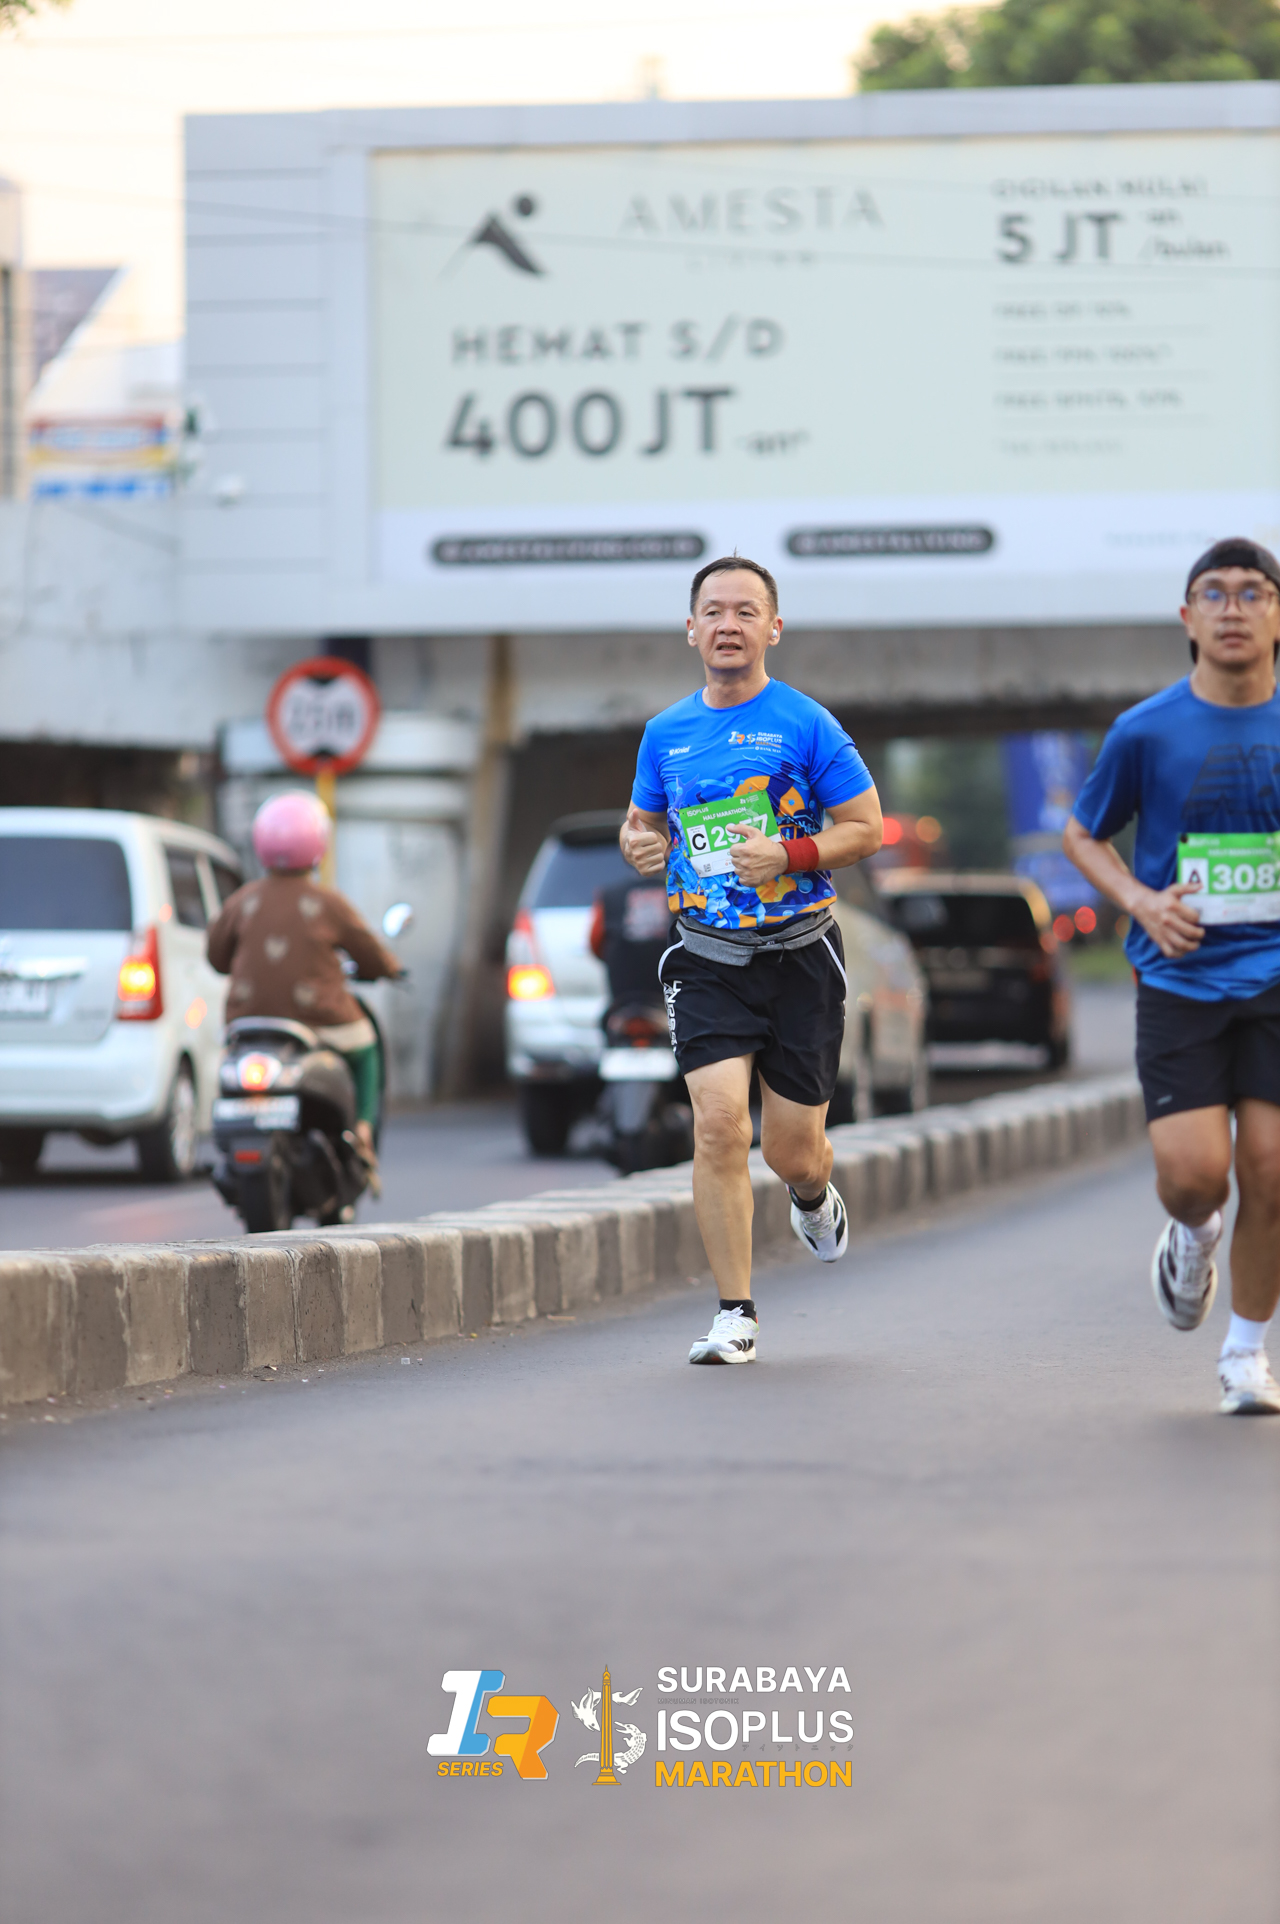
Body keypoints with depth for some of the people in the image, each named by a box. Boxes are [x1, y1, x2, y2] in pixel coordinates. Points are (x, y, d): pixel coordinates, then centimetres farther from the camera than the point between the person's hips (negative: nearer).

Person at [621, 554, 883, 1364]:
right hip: (707, 959, 2)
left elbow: (867, 828, -3)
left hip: (800, 955, -2)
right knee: (718, 1123, -16)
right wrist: (640, 842, -3)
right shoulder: (666, 733, 6)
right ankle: (736, 1315, -7)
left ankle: (815, 1195, 44)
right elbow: (641, 820, 21)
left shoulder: (806, 725, -5)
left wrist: (790, 854, -19)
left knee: (792, 1150, 3)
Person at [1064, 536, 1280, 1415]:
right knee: (1194, 1174, -11)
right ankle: (1194, 1237, 27)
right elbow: (1084, 834, 11)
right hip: (1181, 981, -1)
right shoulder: (1148, 732, -3)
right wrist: (1141, 901, -6)